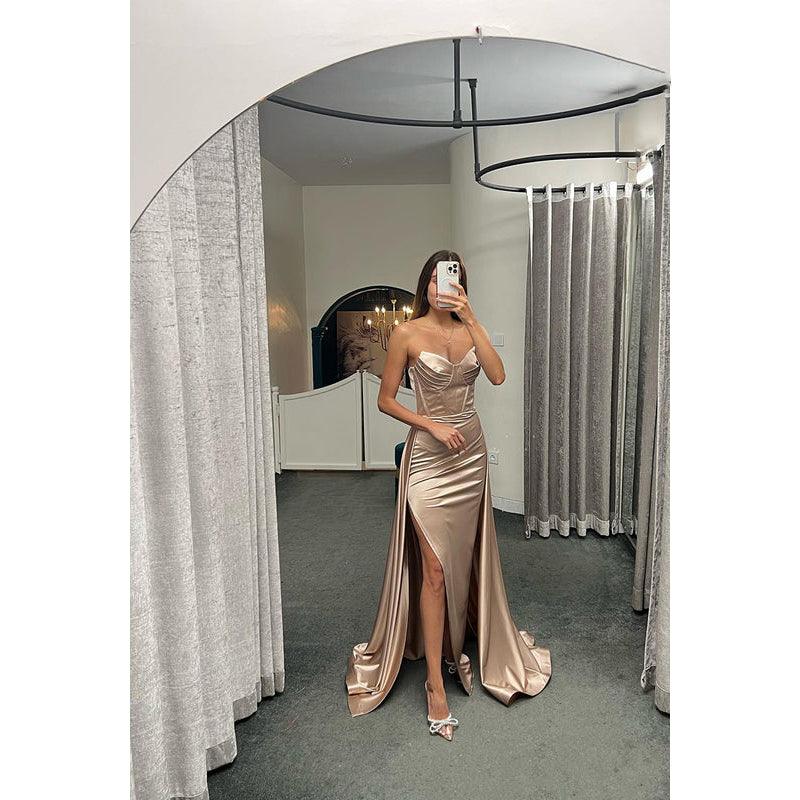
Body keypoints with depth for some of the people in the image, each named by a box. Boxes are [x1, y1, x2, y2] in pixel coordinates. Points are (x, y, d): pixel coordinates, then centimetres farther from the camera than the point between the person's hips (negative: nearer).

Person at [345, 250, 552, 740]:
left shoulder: (468, 329, 6)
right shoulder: (408, 333, -6)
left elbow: (498, 375, -11)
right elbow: (386, 399, -4)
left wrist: (471, 319, -15)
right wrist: (432, 424, -15)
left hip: (471, 452, 5)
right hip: (428, 456, -5)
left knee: (465, 558, 16)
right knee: (434, 568, -5)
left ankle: (452, 643, 39)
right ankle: (436, 682, 6)